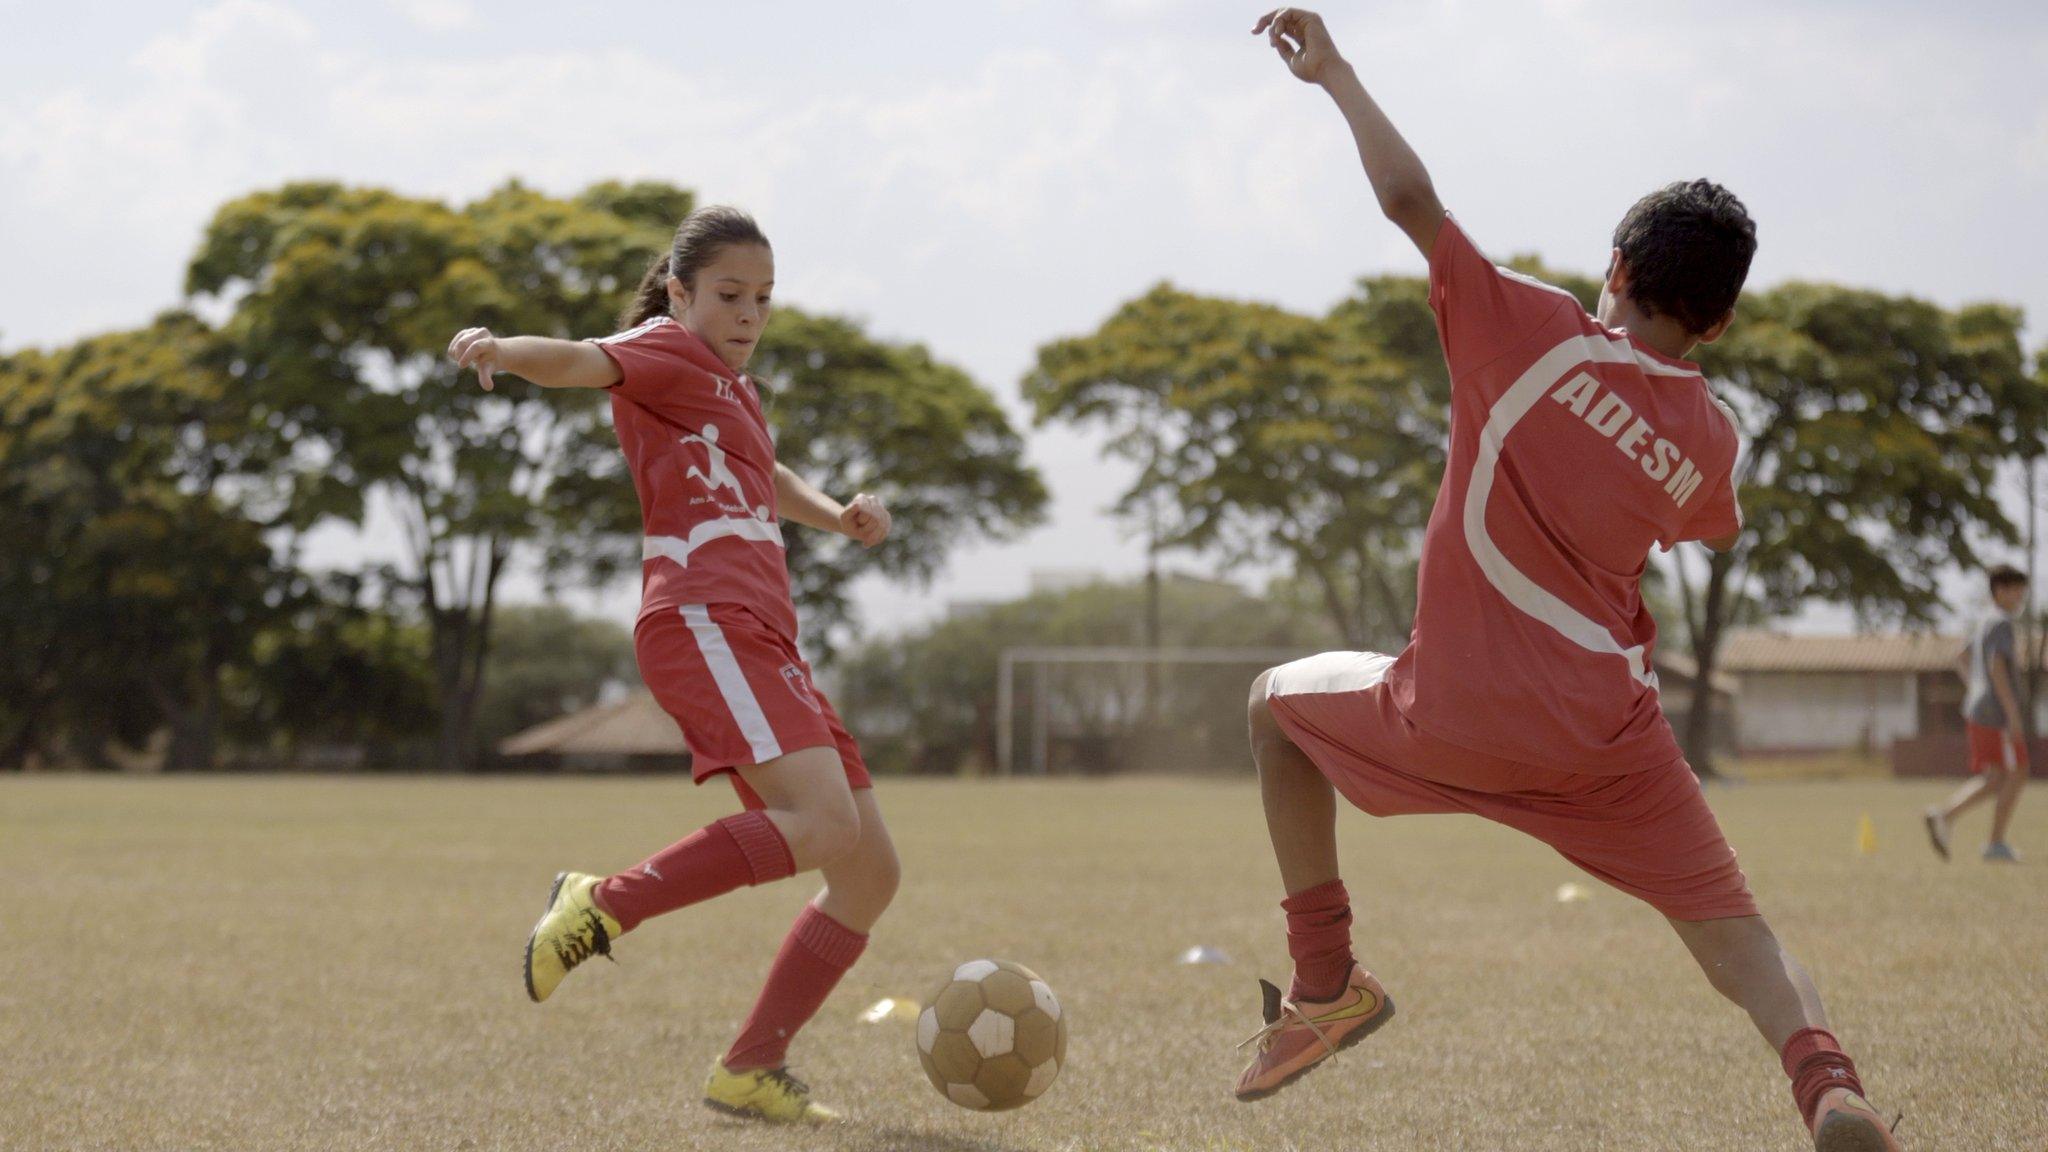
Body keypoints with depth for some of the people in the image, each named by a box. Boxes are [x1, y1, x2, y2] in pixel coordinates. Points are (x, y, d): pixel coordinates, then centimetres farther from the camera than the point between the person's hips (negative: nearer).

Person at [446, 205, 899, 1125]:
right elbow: (583, 360, -20)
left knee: (871, 873, 5)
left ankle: (751, 1071, 8)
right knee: (825, 823, -29)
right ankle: (605, 905, -22)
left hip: (761, 645, 10)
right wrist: (503, 350, -42)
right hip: (704, 623, -10)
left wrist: (838, 516, 27)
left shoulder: (730, 386, 28)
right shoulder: (668, 351, 2)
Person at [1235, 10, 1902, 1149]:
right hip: (1611, 736, 2)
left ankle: (1325, 980, 22)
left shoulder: (1538, 333, -5)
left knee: (1280, 698, 25)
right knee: (1731, 924, 7)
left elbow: (1409, 196, -14)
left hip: (1456, 723, -2)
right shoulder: (1709, 434, 7)